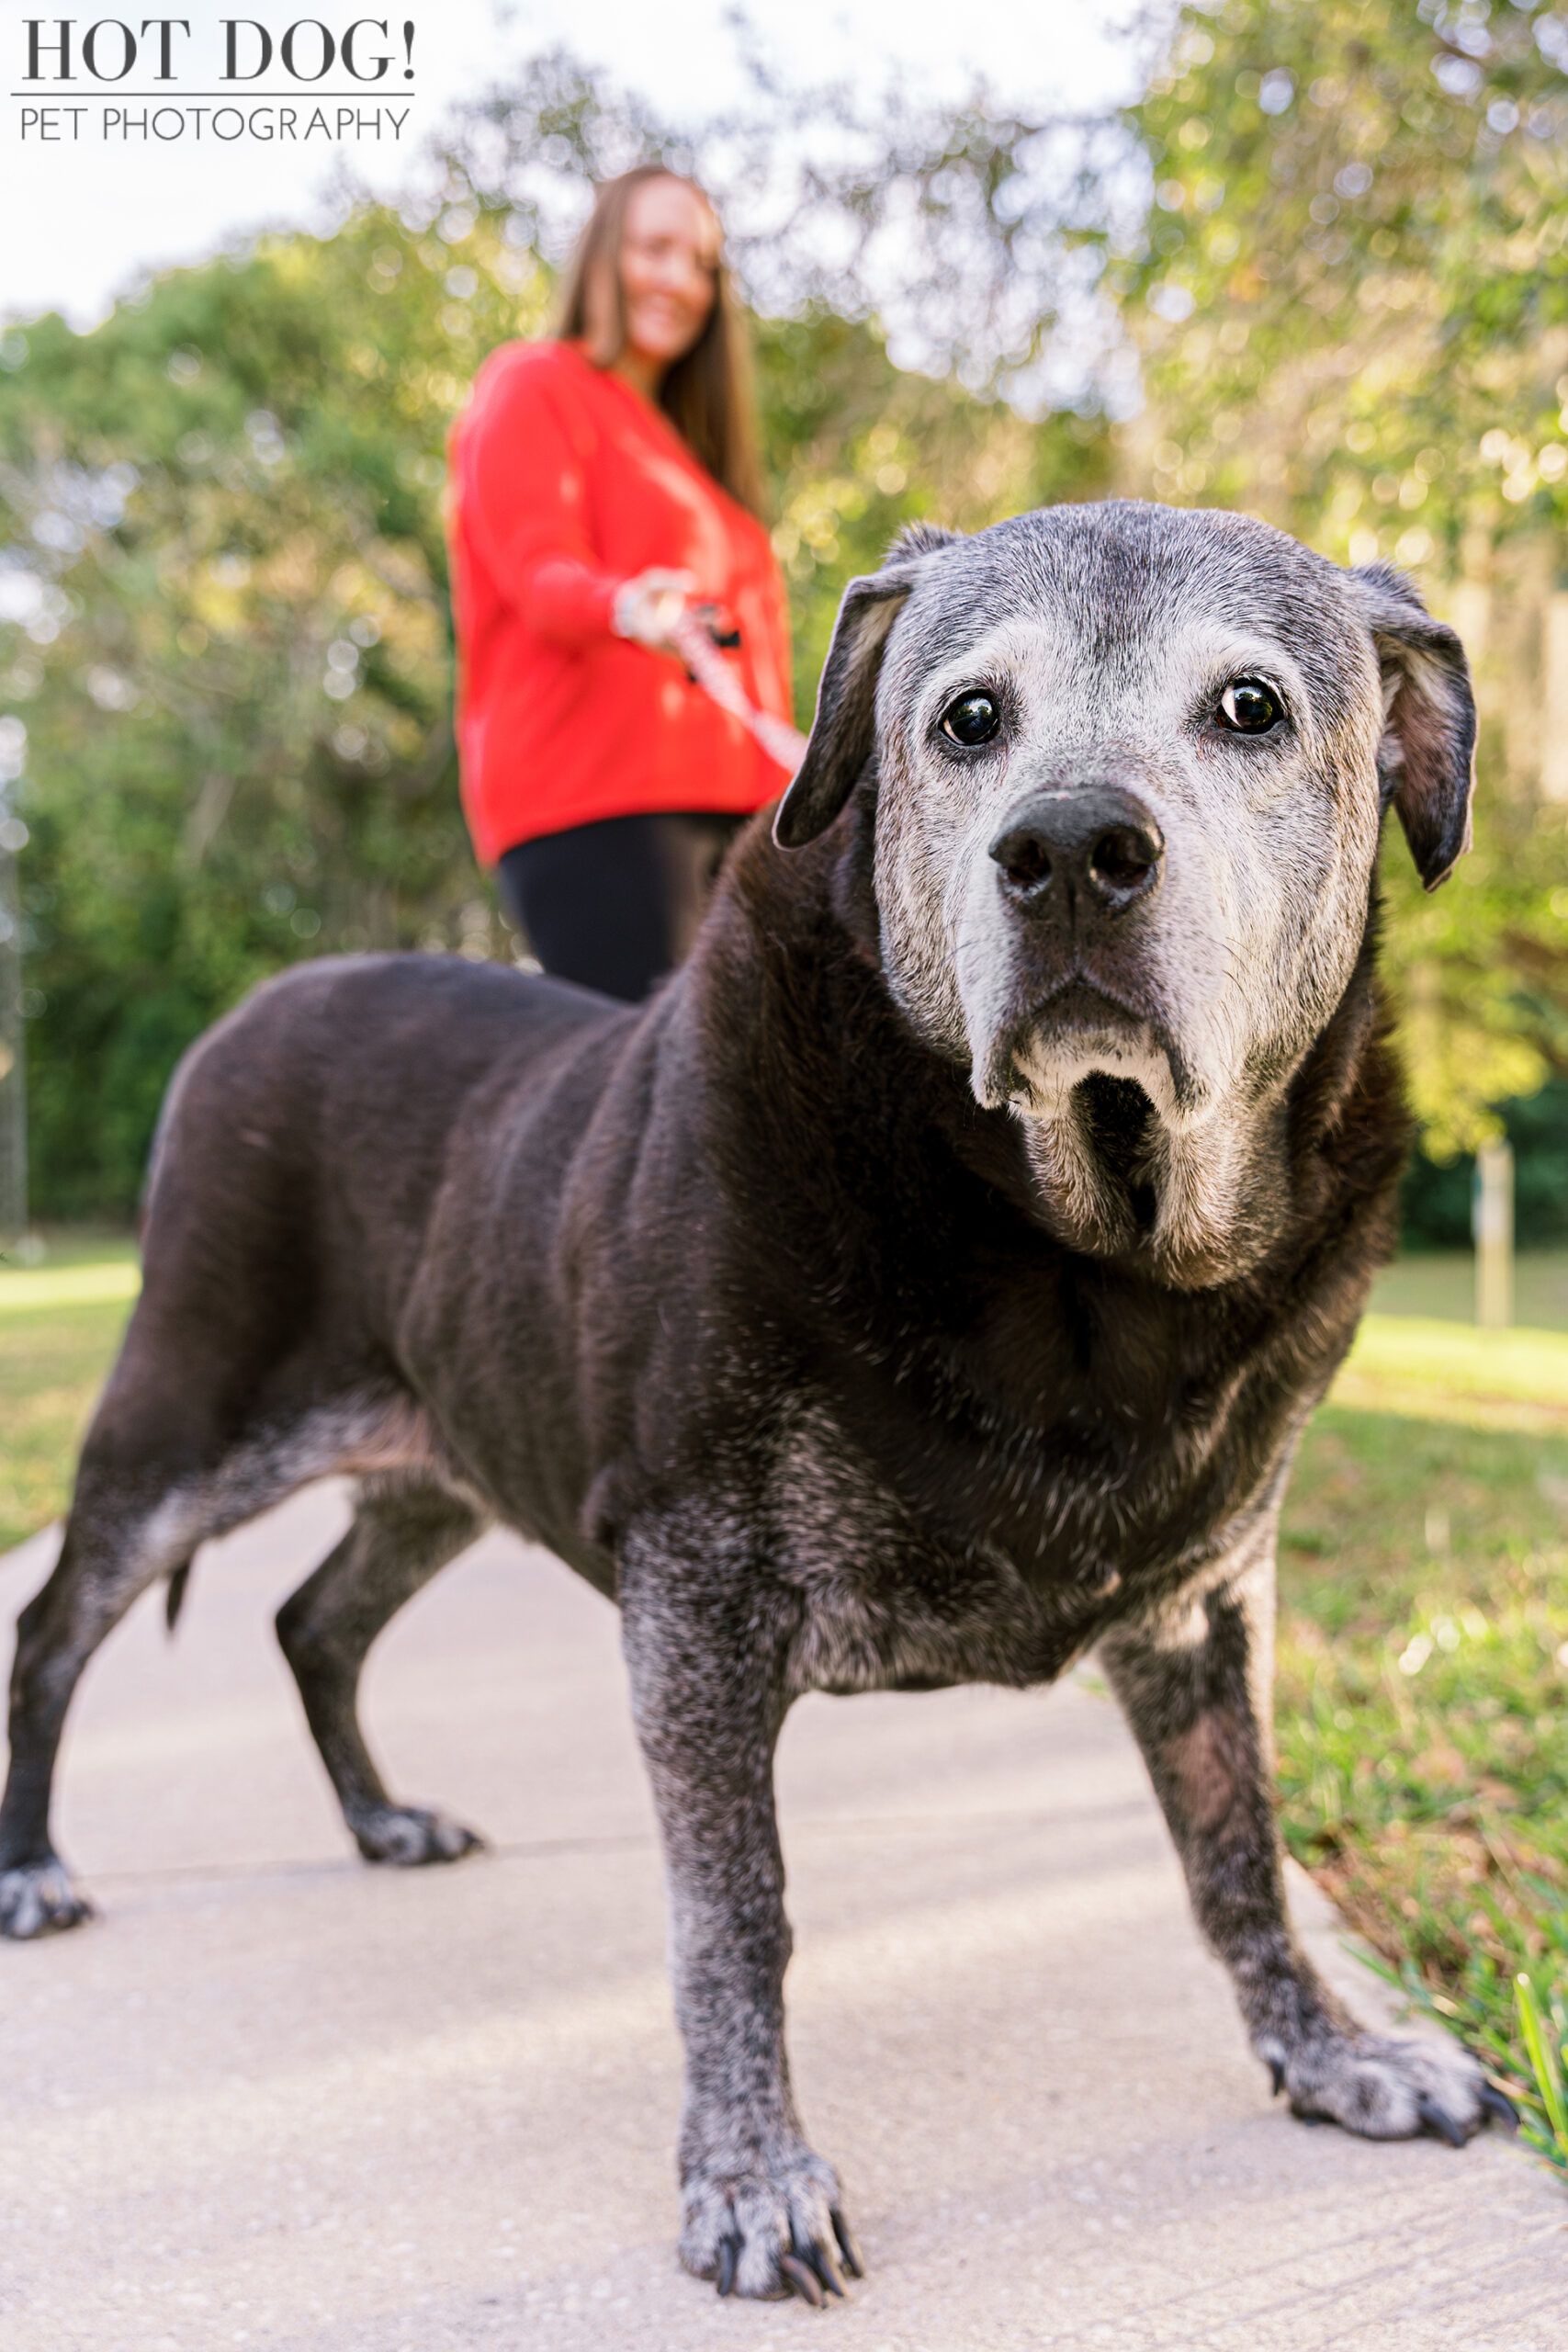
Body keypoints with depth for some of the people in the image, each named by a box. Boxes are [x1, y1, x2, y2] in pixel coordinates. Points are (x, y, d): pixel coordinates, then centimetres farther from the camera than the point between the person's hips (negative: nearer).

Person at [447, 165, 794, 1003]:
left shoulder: (683, 442, 31)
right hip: (592, 805, -7)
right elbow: (539, 572, -8)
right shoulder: (532, 387, 8)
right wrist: (627, 608, -31)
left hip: (719, 807, 7)